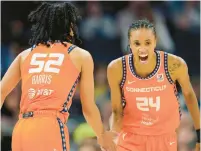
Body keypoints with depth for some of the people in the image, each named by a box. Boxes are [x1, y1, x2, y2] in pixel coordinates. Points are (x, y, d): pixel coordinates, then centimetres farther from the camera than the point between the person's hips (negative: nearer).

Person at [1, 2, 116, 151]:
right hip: (51, 128, -5)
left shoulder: (26, 55, 20)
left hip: (20, 130, 5)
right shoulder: (81, 56, 11)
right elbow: (88, 108, 14)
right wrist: (102, 136, 31)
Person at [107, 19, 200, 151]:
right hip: (130, 139, 0)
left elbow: (188, 94, 1)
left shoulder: (174, 65, -19)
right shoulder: (117, 68, -17)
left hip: (165, 139, 0)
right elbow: (117, 110, -5)